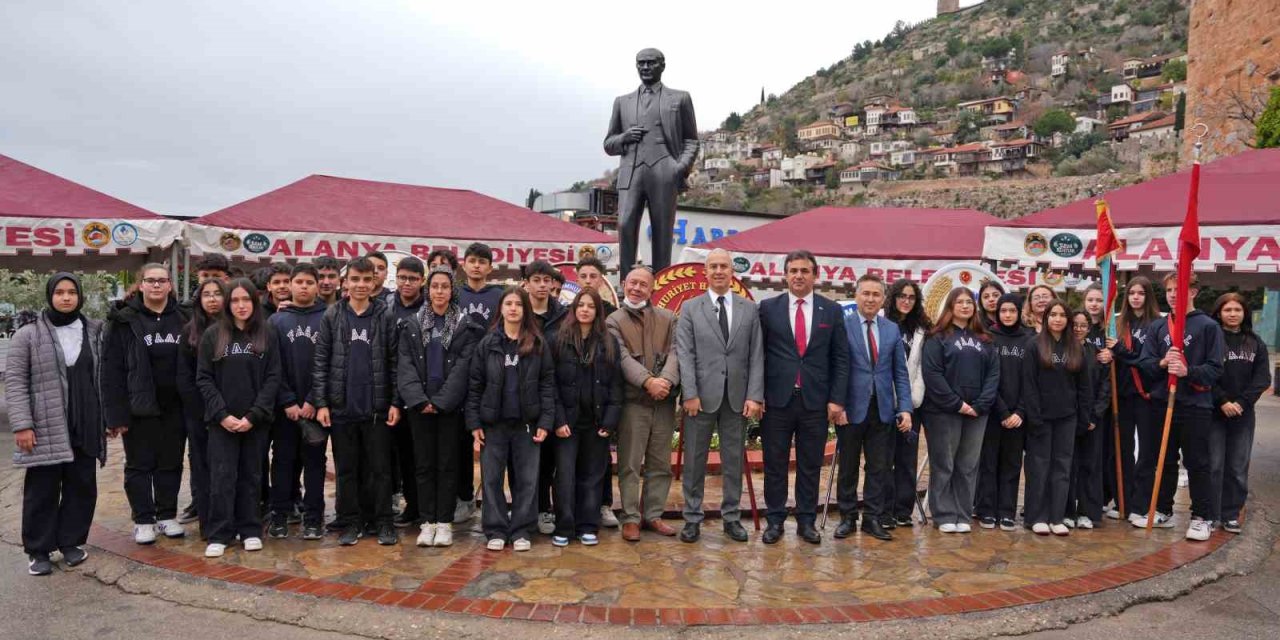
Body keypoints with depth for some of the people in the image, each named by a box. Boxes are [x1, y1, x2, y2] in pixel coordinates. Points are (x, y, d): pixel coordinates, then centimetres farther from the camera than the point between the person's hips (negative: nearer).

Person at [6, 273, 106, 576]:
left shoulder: (94, 332, 9)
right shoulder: (28, 335, -1)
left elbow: (103, 377, 12)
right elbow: (14, 381, -4)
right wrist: (21, 424, -12)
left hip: (85, 426, 3)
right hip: (45, 427, -3)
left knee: (82, 486, 9)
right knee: (42, 490, 4)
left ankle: (71, 542, 23)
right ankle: (38, 550, 16)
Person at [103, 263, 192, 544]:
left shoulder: (182, 318, 6)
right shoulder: (124, 320, -4)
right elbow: (112, 370, -8)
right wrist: (116, 413, -13)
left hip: (174, 407, 3)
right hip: (139, 407, -3)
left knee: (171, 463, 11)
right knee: (140, 465, 8)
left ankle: (167, 516, 24)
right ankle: (143, 520, 19)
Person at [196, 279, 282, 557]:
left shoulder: (267, 335, 2)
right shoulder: (212, 335, 2)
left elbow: (273, 378, -2)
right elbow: (204, 378, 0)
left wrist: (253, 415, -11)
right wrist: (222, 414, -11)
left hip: (256, 420, 1)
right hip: (222, 420, 0)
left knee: (251, 475, 8)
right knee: (222, 476, -1)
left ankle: (250, 530, 17)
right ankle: (219, 534, 7)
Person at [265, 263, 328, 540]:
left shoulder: (328, 319, 1)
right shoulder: (276, 321, 5)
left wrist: (313, 401, -11)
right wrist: (287, 402, -9)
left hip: (316, 406, -1)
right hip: (285, 406, 1)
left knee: (314, 461, 5)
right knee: (283, 460, 8)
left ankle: (313, 518, 11)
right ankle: (279, 516, 17)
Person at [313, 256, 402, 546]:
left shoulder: (385, 316, 2)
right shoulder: (332, 316, 3)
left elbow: (394, 361, 2)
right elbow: (320, 361, 1)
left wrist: (395, 402, -4)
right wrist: (321, 403, -5)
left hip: (377, 407, -1)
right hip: (341, 407, 1)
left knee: (380, 467, 5)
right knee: (346, 469, 9)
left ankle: (382, 521, 15)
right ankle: (351, 522, 19)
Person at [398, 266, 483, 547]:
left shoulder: (466, 326, 0)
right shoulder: (411, 325, 6)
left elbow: (462, 367, -7)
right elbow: (405, 365, -1)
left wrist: (441, 402, -14)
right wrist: (419, 400, -13)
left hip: (450, 405, -2)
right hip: (419, 405, 2)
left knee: (447, 464, 4)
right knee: (423, 464, 6)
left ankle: (444, 522, 12)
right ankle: (427, 522, 14)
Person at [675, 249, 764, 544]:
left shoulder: (750, 309, 8)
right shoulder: (690, 308, 4)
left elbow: (756, 356, 3)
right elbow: (685, 355, -2)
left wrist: (755, 395, -5)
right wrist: (690, 394, -11)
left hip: (738, 397, 1)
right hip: (702, 395, -1)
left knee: (734, 460, 9)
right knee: (695, 460, 5)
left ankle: (731, 517, 20)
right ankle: (692, 518, 16)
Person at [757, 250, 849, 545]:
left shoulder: (832, 311, 5)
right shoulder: (768, 308, 2)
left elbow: (840, 359, 4)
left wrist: (837, 399, -2)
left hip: (816, 400, 1)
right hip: (777, 399, -1)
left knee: (810, 465, 9)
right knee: (774, 463, 6)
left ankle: (806, 521, 21)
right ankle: (775, 520, 19)